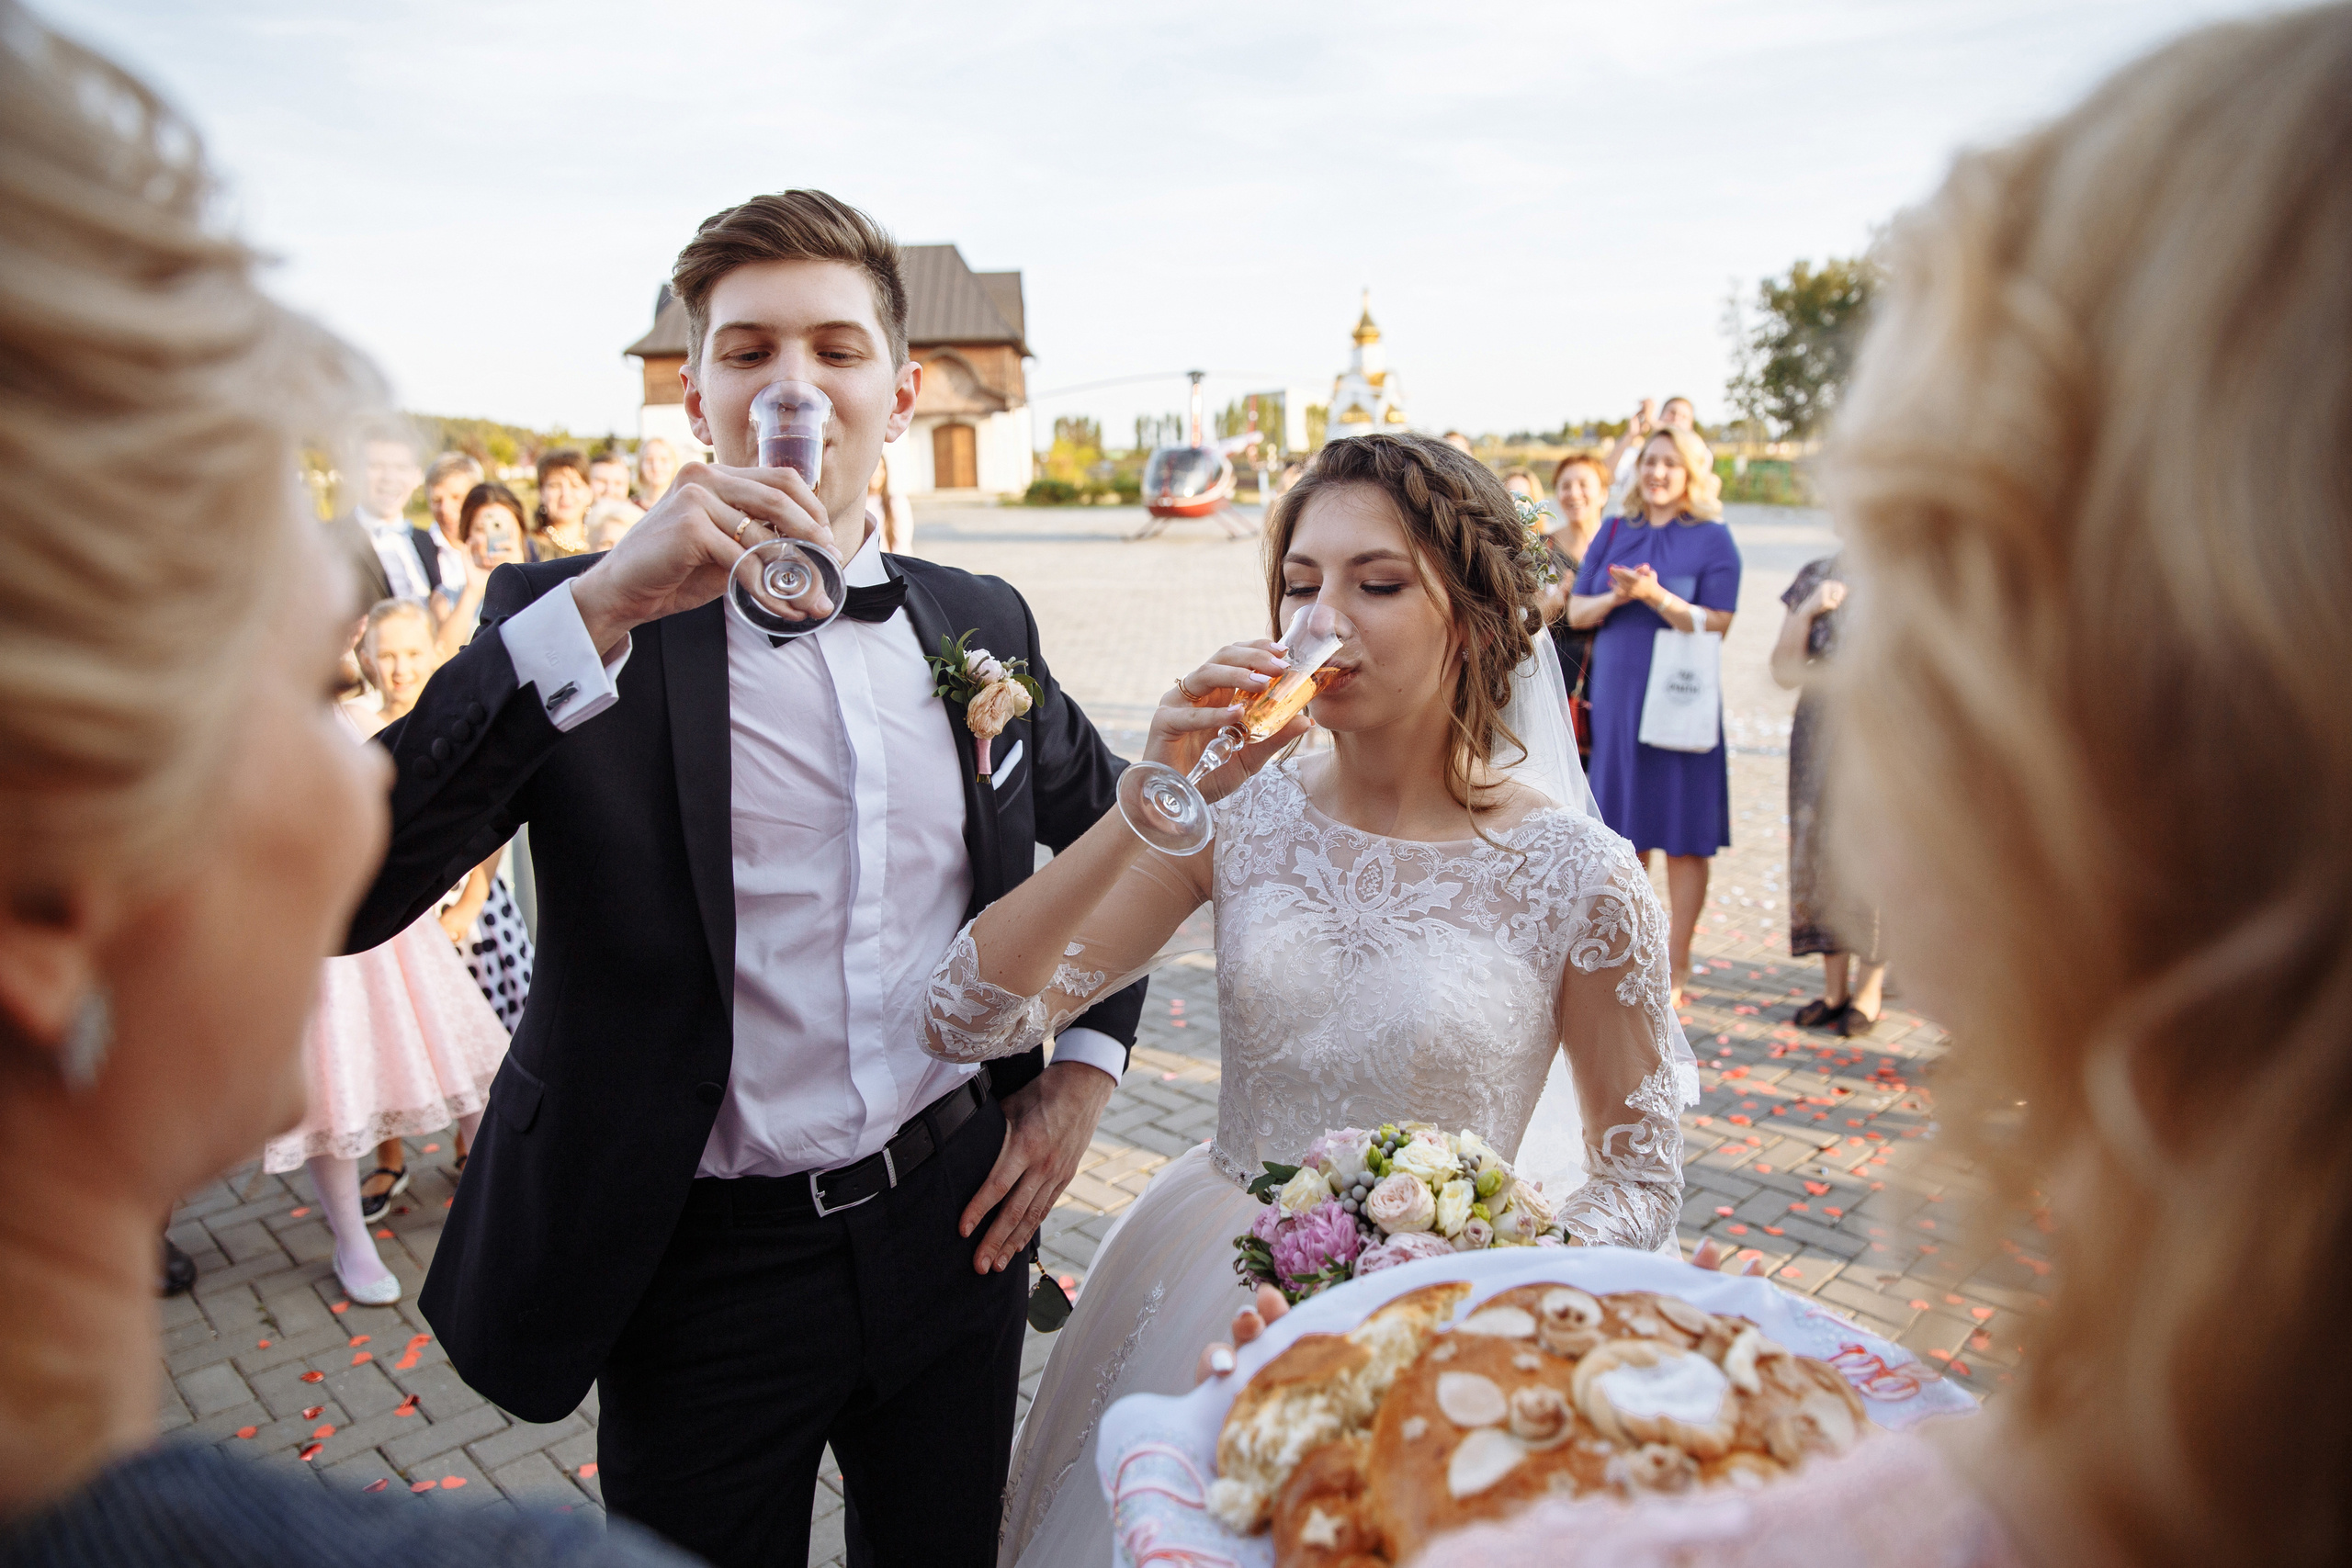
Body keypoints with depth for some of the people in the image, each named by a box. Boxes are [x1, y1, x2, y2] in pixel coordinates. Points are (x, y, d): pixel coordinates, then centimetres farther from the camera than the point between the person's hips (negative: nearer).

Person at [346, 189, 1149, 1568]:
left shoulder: (980, 620, 1)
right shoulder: (570, 617, -10)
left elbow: (1112, 824, 16)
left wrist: (1083, 1066, 5)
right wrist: (600, 609, -32)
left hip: (956, 1227, 4)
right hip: (703, 1266, -3)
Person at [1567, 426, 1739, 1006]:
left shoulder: (1713, 538, -1)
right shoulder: (1614, 532, 10)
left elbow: (1717, 624, -9)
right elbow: (1576, 611, 8)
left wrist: (1655, 595, -22)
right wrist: (1614, 597, -13)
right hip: (1615, 697, 4)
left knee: (1683, 838, 1)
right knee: (1624, 833, 10)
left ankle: (1678, 964, 12)